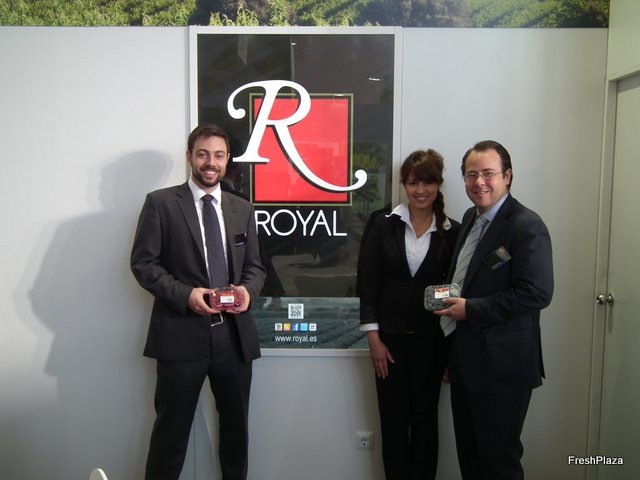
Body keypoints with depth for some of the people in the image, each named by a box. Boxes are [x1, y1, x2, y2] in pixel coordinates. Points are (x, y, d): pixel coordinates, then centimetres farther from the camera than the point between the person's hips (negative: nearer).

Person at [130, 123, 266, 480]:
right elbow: (143, 263, -5)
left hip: (235, 334, 4)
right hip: (181, 333, -4)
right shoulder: (161, 203, -1)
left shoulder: (243, 209, 11)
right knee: (171, 430, 9)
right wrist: (184, 294, -19)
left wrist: (248, 290, -9)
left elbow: (255, 266, 13)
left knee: (236, 426, 18)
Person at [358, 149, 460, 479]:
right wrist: (374, 338, -7)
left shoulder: (452, 232, -1)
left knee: (425, 418, 13)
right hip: (389, 337, 0)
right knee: (393, 420, 10)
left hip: (430, 340, 0)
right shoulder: (384, 224, -2)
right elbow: (367, 282, -3)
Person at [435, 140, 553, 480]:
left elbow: (536, 293, -23)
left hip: (502, 366, -8)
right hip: (465, 360, 8)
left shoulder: (527, 226, -15)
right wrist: (449, 300, 5)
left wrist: (470, 309, -19)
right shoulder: (471, 217, 11)